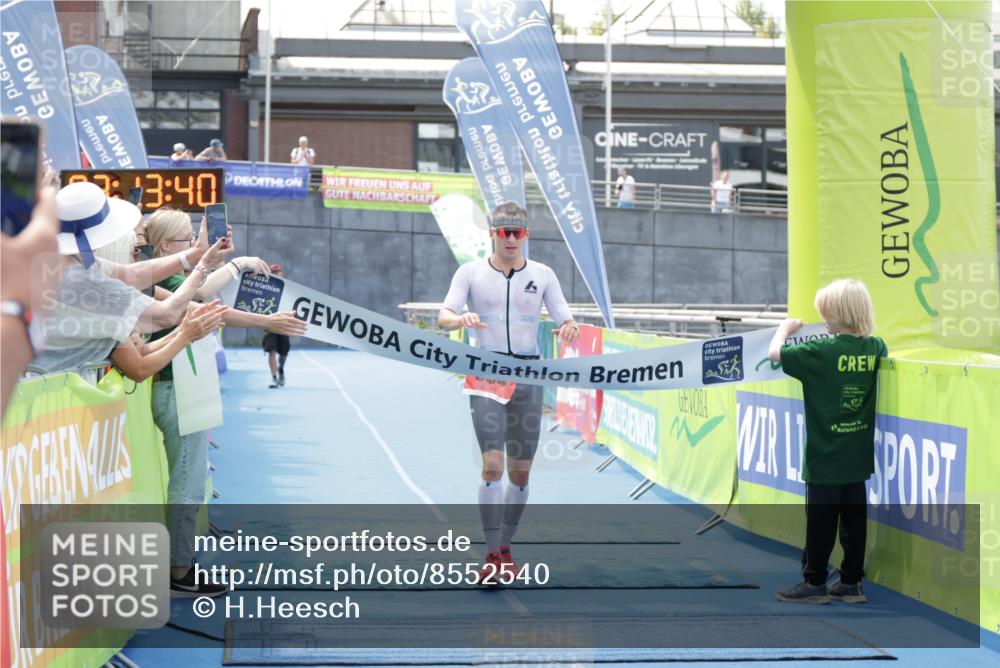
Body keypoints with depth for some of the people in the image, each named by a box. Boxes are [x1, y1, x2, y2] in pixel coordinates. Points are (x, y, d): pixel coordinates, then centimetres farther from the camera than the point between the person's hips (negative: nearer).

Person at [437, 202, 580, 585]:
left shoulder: (542, 275, 7)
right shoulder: (471, 272, 3)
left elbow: (565, 320, 4)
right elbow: (443, 317, -6)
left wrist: (570, 329, -20)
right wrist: (461, 319, -29)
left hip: (528, 377, 2)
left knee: (521, 471, 5)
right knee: (493, 464, -15)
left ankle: (505, 547, 21)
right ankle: (491, 557, -14)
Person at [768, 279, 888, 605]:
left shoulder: (823, 352, -18)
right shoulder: (874, 348, -1)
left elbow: (775, 353, -12)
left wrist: (785, 328, 5)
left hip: (824, 458, -6)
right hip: (857, 456, 6)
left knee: (821, 522, 2)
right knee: (854, 520, 11)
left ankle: (814, 583, 9)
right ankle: (851, 582, 16)